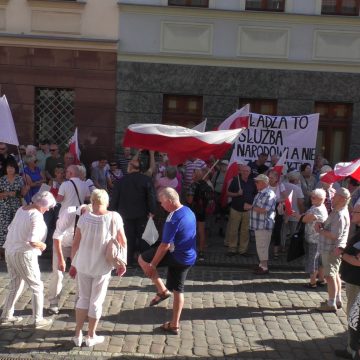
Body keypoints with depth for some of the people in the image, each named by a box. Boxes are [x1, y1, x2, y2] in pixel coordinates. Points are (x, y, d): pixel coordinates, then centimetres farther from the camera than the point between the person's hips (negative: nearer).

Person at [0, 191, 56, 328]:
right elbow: (33, 242, -25)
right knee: (37, 287, 7)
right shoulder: (36, 216, -19)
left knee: (16, 285, 22)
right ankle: (38, 319, 12)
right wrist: (43, 245, -7)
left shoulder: (21, 209, 6)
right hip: (24, 254, -8)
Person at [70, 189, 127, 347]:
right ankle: (91, 336, 26)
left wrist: (73, 264, 8)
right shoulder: (114, 217, -11)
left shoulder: (84, 217, -9)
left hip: (83, 265, 2)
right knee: (96, 301, 13)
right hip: (103, 267, -1)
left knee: (83, 298, 19)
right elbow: (123, 242, -5)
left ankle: (78, 334, 25)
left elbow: (75, 243, -5)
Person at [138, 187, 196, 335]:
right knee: (178, 290, 17)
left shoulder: (173, 219, -23)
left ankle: (162, 290, 6)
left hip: (177, 257, -9)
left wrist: (152, 265, -15)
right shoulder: (188, 211, 6)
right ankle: (174, 325, 24)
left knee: (142, 259, 5)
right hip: (189, 258, 9)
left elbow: (165, 246, -23)